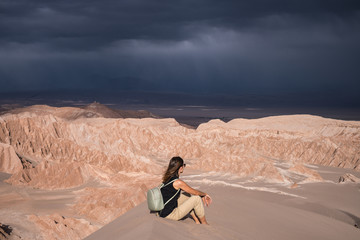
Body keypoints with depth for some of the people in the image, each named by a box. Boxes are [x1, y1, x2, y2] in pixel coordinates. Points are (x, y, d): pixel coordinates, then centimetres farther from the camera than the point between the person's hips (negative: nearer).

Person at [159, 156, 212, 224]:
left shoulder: (167, 178, 8)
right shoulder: (178, 182, -19)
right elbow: (195, 192, -5)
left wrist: (202, 196, 22)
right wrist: (205, 194, 16)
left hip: (163, 212, 9)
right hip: (170, 215, -9)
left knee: (187, 196, 22)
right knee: (197, 199, -5)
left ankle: (197, 221, 24)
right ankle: (204, 224, 11)